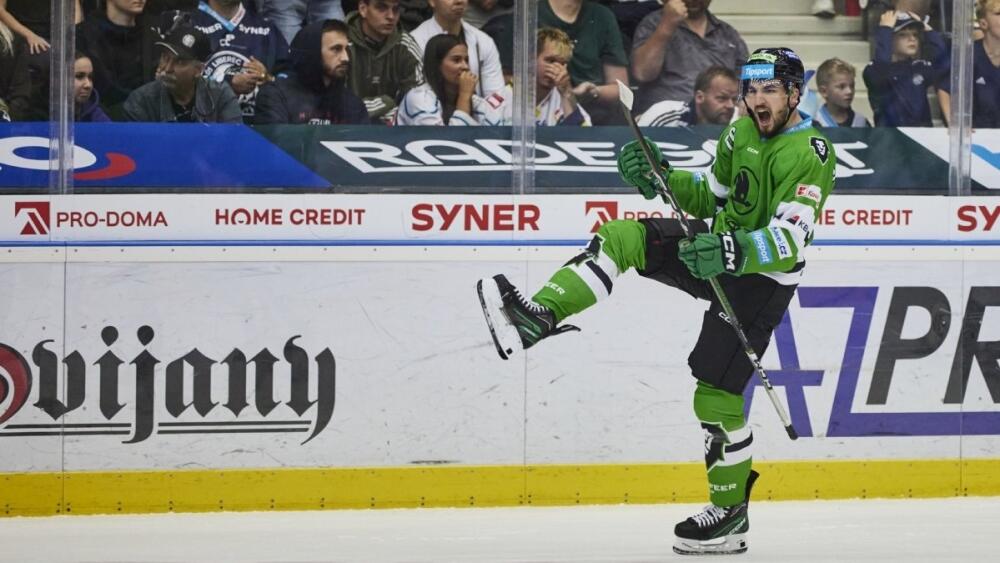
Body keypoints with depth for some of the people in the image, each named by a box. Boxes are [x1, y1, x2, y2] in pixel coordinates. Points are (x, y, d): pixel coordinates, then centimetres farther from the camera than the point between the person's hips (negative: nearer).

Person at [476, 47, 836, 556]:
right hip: (720, 251, 7)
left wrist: (734, 250, -45)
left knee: (716, 390, -10)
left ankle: (731, 510, 3)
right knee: (622, 238, -15)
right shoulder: (742, 131, 5)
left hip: (763, 277, -7)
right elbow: (710, 195, 16)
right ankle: (539, 317, -27)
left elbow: (789, 240, -29)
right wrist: (659, 178, -2)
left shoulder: (812, 153, -20)